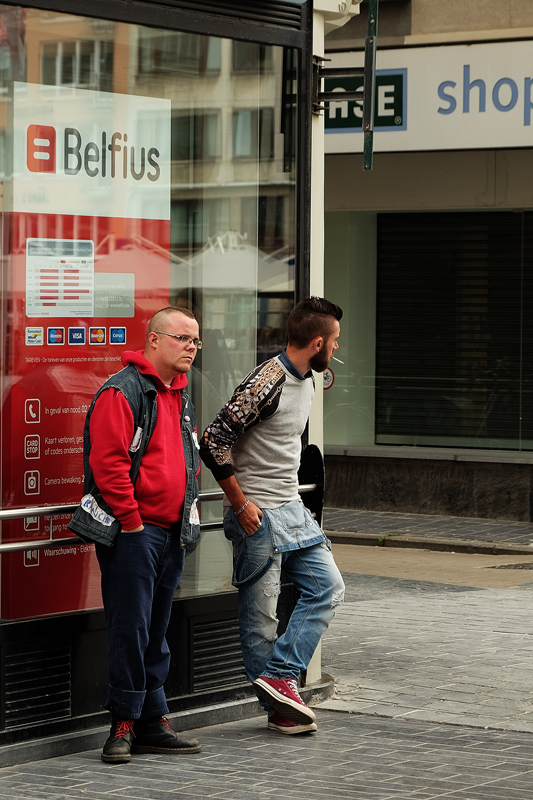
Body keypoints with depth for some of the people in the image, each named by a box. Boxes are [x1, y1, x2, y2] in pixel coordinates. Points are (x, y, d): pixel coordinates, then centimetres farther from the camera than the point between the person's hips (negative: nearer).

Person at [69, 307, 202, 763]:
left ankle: (152, 723, 17)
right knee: (131, 629, -7)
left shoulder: (182, 399, 17)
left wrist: (189, 511, 16)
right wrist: (131, 520, -15)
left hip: (173, 533, 8)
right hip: (130, 533, -8)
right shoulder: (124, 392, -11)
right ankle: (125, 725, -1)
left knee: (156, 632, 12)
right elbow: (108, 462, -17)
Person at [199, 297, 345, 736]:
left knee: (328, 587, 3)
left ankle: (278, 676, 4)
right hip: (258, 515, -9)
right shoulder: (267, 383, -19)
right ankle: (278, 709, 6)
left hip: (292, 509, 9)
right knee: (261, 612, 0)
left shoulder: (306, 380, 10)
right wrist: (241, 505, -17)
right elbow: (215, 441, -22)